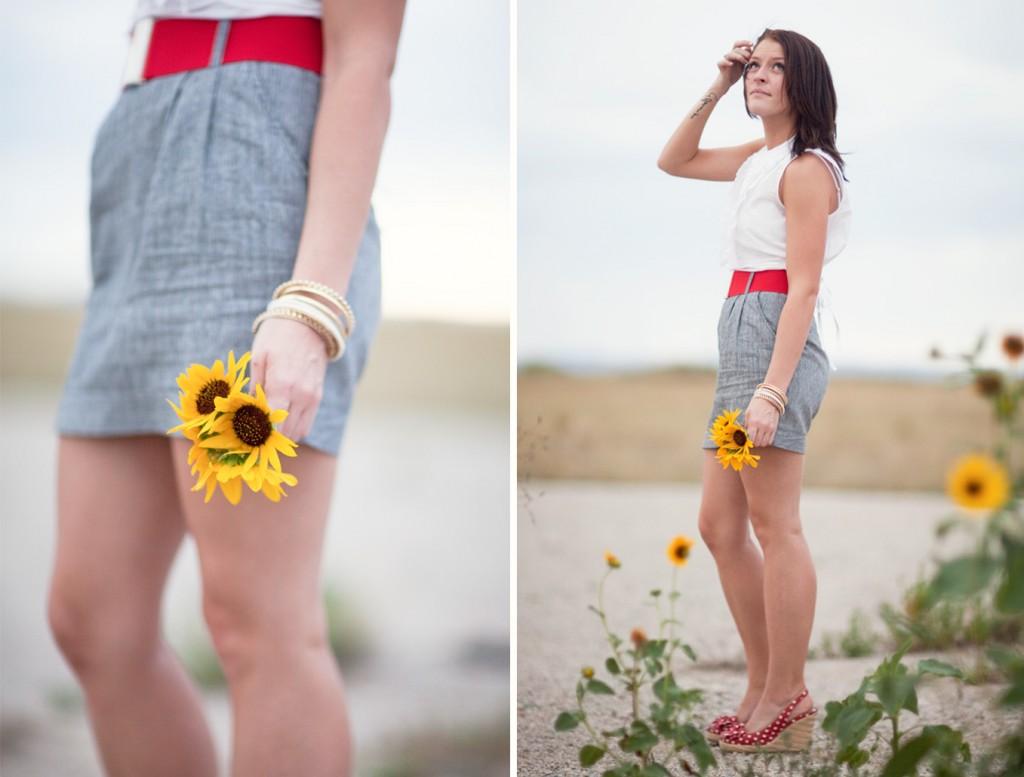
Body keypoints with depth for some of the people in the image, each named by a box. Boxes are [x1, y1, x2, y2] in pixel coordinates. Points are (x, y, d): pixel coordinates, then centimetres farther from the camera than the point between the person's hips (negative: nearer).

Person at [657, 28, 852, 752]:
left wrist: (772, 390, -22)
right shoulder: (758, 158, 16)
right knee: (720, 525, 10)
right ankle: (765, 687, 17)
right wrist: (716, 90, 17)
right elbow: (673, 161, 30)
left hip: (775, 337, -10)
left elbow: (805, 288, -15)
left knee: (774, 525, -6)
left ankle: (788, 697, 1)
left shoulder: (807, 168, -8)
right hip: (740, 339, 10)